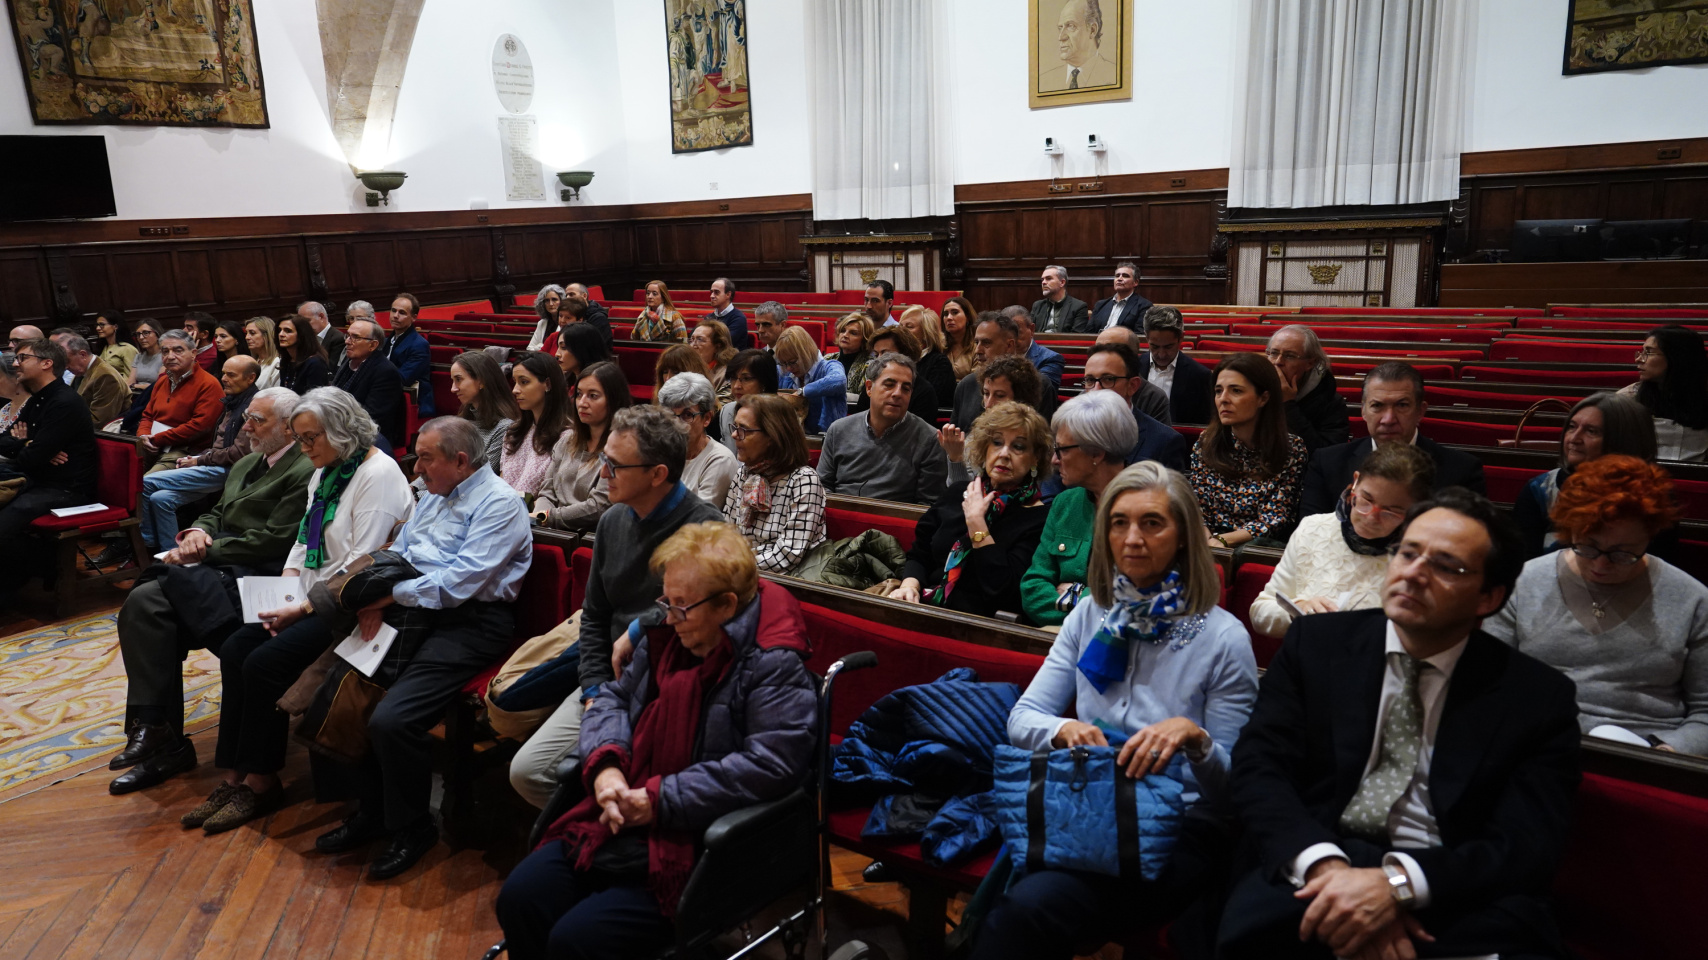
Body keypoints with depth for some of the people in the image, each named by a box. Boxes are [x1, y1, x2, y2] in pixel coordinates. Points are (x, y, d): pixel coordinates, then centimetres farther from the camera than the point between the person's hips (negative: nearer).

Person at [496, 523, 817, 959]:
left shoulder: (775, 666, -16)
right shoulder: (667, 636, 8)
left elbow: (770, 764, -25)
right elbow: (613, 698, 16)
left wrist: (661, 800, -22)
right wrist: (606, 763, -7)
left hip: (704, 846, -7)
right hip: (624, 816, 7)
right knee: (519, 898, -5)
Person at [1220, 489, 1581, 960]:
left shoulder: (1538, 696, 5)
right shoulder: (1315, 641, 8)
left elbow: (1527, 845, -4)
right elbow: (1257, 766, 0)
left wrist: (1399, 884, -22)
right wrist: (1327, 866, -19)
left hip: (1448, 885, 0)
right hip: (1315, 862, 0)